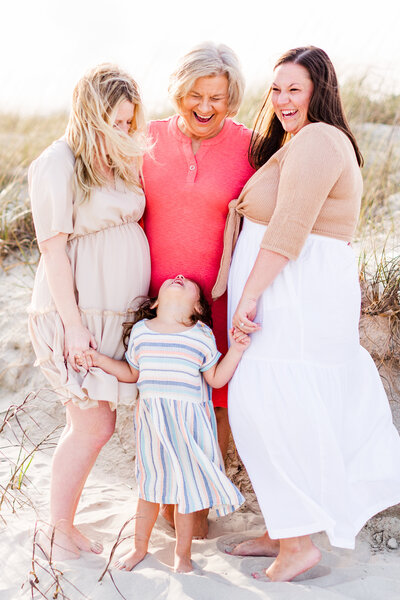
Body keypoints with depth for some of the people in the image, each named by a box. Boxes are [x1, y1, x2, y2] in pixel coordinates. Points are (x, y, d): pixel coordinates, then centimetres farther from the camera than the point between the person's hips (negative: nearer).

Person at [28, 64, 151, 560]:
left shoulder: (119, 162, 14)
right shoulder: (58, 164, -10)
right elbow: (53, 248, -14)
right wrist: (74, 325, -17)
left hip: (115, 314, 7)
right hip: (77, 313, -7)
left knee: (90, 424, 10)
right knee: (94, 426, -4)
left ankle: (64, 524, 22)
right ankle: (58, 530, 13)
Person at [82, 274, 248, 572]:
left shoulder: (202, 335, -3)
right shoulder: (140, 331, 4)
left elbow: (216, 378, 1)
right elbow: (132, 373, 15)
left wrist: (235, 351, -10)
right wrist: (100, 360, 5)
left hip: (187, 424, -2)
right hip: (151, 422, 2)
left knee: (186, 489, 8)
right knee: (149, 486, 16)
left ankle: (183, 553, 28)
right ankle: (140, 547, 36)